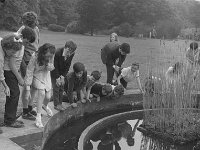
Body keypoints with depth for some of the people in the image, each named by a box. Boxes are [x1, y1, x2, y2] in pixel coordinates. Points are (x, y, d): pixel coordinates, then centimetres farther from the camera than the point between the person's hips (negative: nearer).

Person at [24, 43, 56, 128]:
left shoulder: (51, 56, -22)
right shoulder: (35, 57, -33)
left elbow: (51, 68, -4)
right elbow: (29, 72, -27)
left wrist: (50, 67, -31)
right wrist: (27, 89, -26)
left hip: (46, 76, 4)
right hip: (36, 77, -4)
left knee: (48, 97, 2)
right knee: (42, 93, -25)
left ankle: (45, 106, 42)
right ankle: (38, 118, -13)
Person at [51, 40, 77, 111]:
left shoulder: (71, 54, -19)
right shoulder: (57, 53, -33)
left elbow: (68, 66, -8)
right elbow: (55, 66, -23)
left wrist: (62, 76, -11)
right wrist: (57, 78, -20)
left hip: (62, 72, 4)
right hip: (54, 72, -4)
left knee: (61, 87, 6)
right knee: (56, 87, -4)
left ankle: (60, 103, 18)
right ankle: (56, 105, 6)